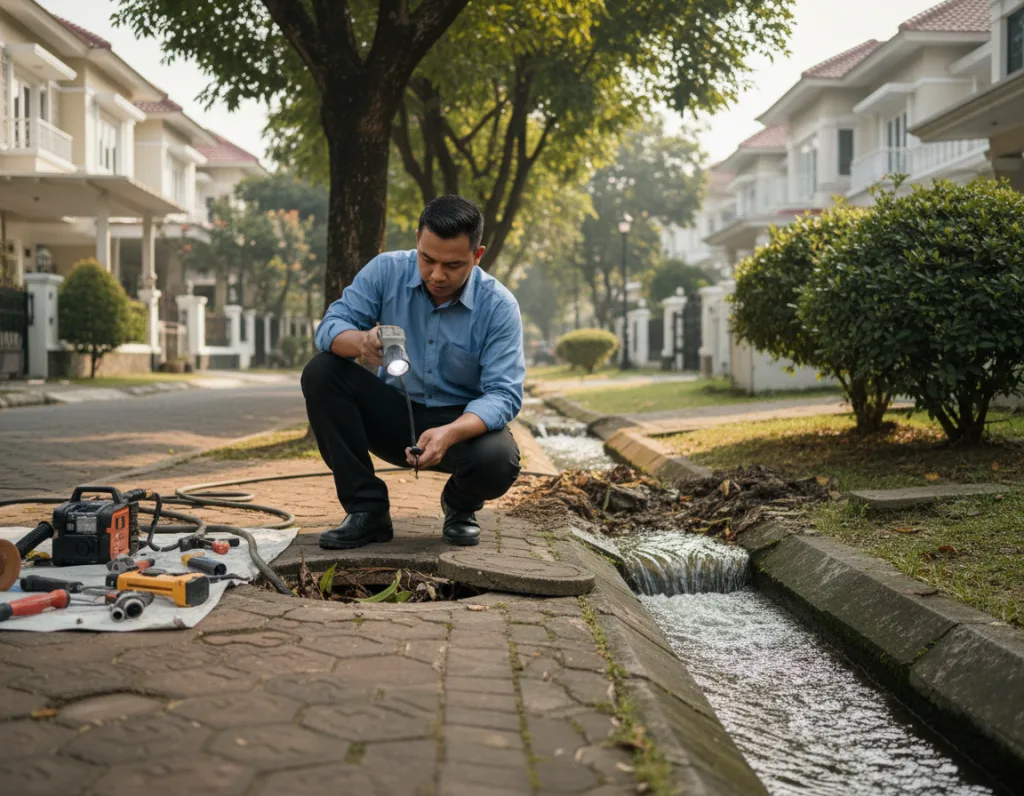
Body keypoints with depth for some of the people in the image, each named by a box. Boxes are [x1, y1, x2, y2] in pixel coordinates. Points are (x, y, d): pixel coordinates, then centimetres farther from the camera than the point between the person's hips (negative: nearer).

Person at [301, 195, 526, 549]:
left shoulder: (498, 305, -17)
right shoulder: (386, 271, -12)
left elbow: (504, 393, -23)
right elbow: (331, 326, -16)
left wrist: (450, 433, -43)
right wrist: (361, 340, -42)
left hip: (463, 422, -2)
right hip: (393, 414, 2)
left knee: (499, 461, -35)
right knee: (320, 372, -22)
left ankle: (460, 506, 6)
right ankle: (367, 510, -15)